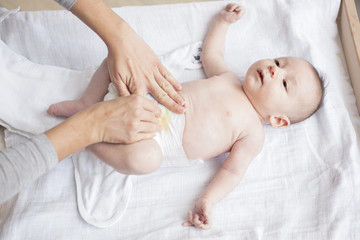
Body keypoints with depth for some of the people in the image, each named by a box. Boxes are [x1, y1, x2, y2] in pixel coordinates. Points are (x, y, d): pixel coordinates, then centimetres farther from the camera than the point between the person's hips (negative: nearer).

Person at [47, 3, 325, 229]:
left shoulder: (252, 134, -4)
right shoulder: (228, 78, 12)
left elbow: (233, 171, -11)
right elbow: (210, 53, 30)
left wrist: (207, 201, -26)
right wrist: (223, 21, 31)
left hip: (159, 140, -5)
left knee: (141, 159, -39)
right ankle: (87, 105, 13)